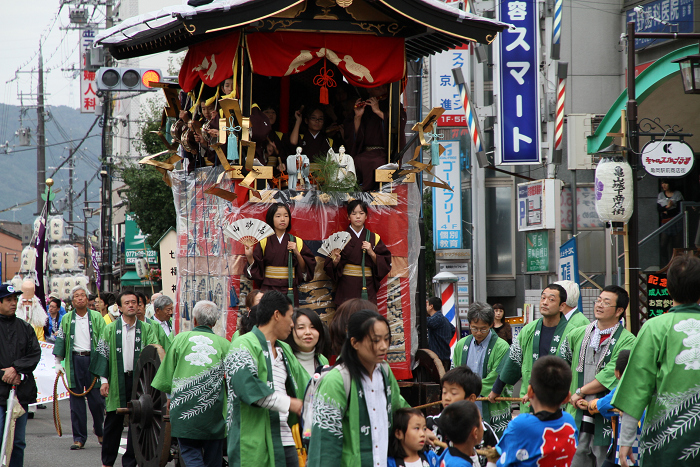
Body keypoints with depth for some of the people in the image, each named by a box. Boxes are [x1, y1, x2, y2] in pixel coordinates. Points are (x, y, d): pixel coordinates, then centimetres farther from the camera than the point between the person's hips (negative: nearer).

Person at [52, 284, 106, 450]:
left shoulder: (96, 317, 4)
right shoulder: (67, 319, 10)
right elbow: (60, 340, 12)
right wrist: (58, 362, 6)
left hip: (93, 359, -1)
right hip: (74, 360, 2)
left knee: (96, 399, -3)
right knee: (76, 400, 0)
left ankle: (99, 430, 21)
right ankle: (79, 438, 4)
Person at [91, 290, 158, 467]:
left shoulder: (146, 330, 8)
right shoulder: (110, 330, 6)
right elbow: (103, 354, 4)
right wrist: (103, 380, -4)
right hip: (117, 382, -1)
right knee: (113, 423, 3)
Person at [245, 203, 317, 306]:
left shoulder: (297, 242, 7)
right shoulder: (264, 242, 4)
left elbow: (304, 269, 3)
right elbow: (255, 269, 2)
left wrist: (297, 254, -10)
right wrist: (249, 257, -15)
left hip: (289, 290, 1)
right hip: (268, 289, -1)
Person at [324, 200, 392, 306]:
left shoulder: (374, 238, 8)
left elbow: (386, 264, 5)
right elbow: (330, 267, 5)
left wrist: (371, 253, -9)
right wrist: (336, 261, -16)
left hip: (367, 287, 1)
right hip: (346, 288, -1)